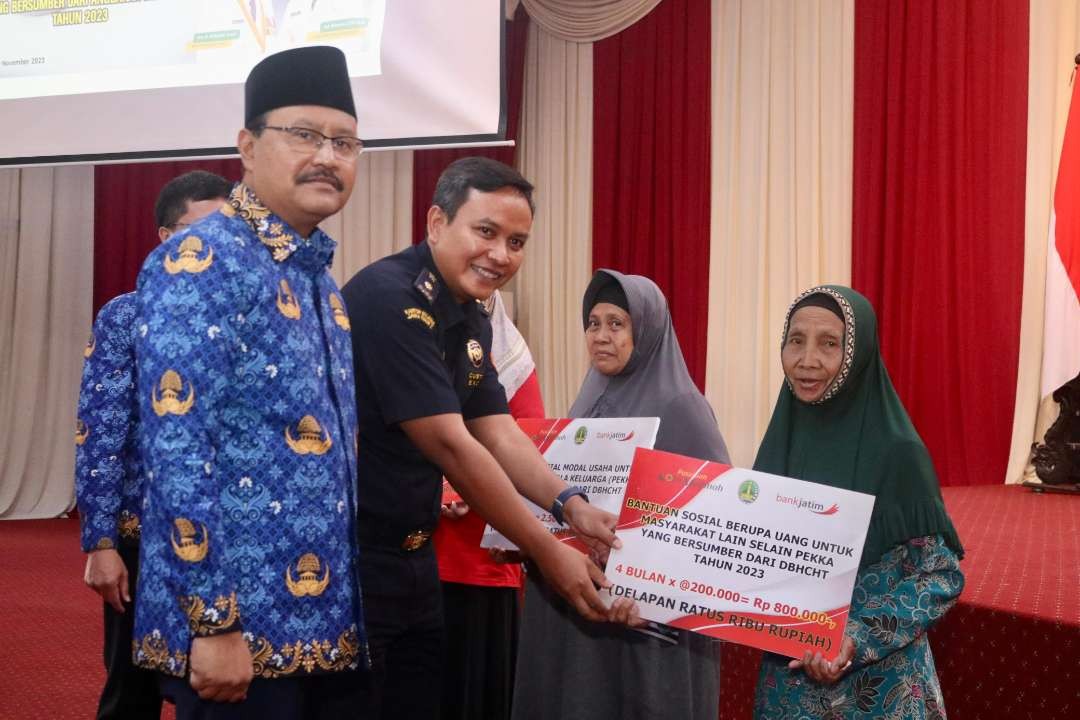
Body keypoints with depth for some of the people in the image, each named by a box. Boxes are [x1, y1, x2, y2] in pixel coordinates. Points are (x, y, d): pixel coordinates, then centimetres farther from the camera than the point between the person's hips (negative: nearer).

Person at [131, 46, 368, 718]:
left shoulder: (319, 279, 14)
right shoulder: (199, 260, -12)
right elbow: (175, 449, -19)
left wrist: (343, 613, 16)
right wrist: (213, 623, -22)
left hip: (327, 624, 8)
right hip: (241, 625, -8)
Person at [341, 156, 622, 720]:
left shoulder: (473, 319, 8)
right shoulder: (389, 298, -21)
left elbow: (498, 432, 7)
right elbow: (451, 446, -23)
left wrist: (569, 504, -12)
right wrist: (548, 553, -19)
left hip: (411, 559, 9)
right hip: (346, 562, -9)